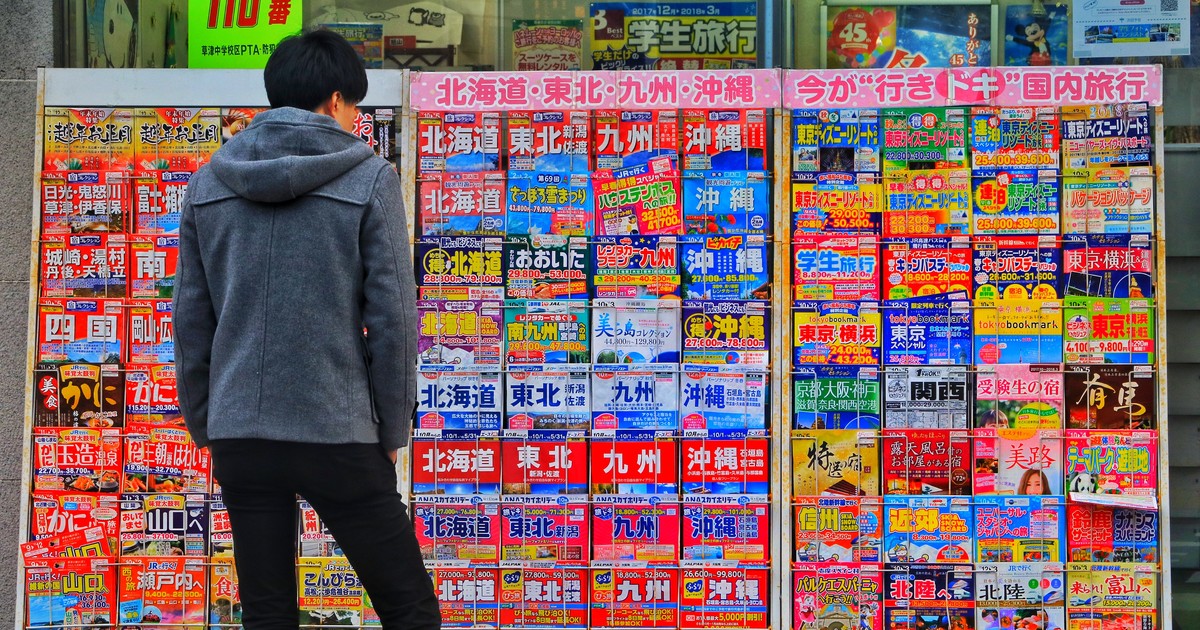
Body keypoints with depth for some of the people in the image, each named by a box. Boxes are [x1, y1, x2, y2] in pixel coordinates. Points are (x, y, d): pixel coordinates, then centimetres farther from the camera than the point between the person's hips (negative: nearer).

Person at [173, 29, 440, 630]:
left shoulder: (208, 182, 9)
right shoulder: (369, 180, -3)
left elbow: (190, 317, 9)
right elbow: (392, 317, -6)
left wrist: (203, 423, 17)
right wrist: (393, 430, 4)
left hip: (238, 438, 5)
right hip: (337, 436, -4)